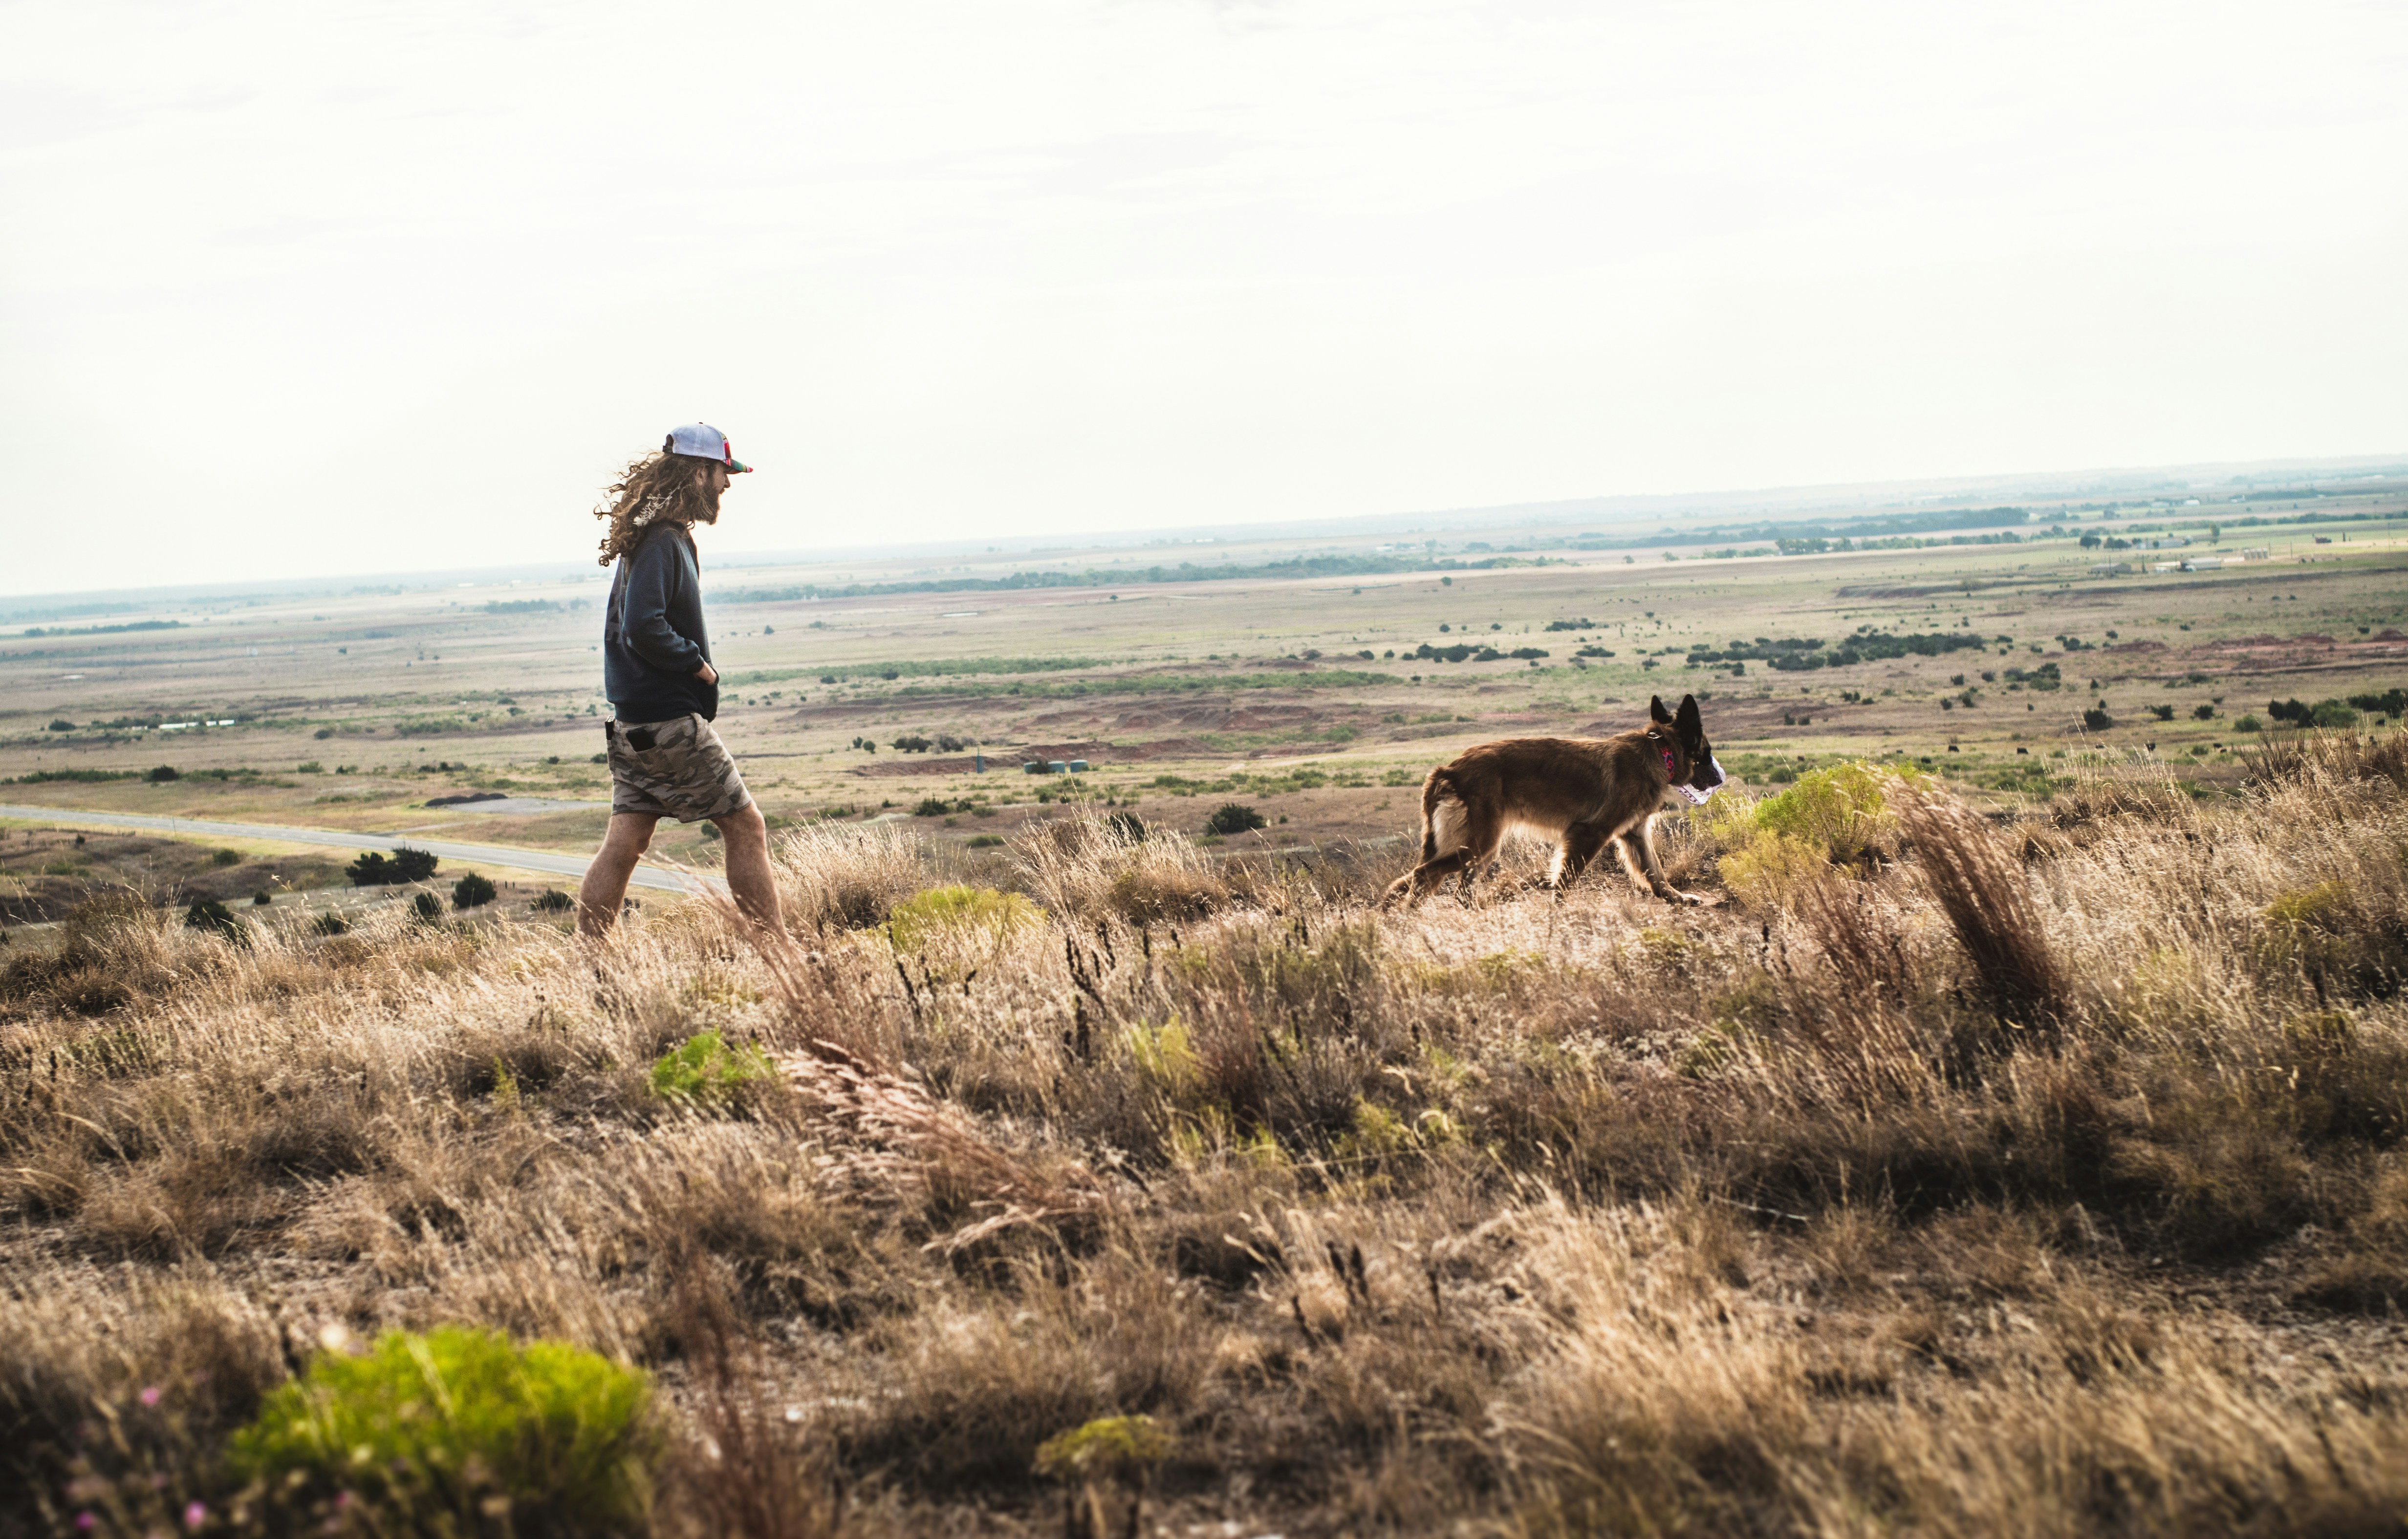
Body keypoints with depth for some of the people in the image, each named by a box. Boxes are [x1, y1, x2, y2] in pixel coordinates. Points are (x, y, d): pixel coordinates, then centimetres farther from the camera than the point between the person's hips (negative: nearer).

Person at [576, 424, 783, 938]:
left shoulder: (654, 537, 15)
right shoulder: (663, 543, -16)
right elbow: (644, 628, -26)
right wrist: (698, 664, -13)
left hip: (633, 722, 9)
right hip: (672, 721, -9)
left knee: (624, 843, 7)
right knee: (746, 828, 0)